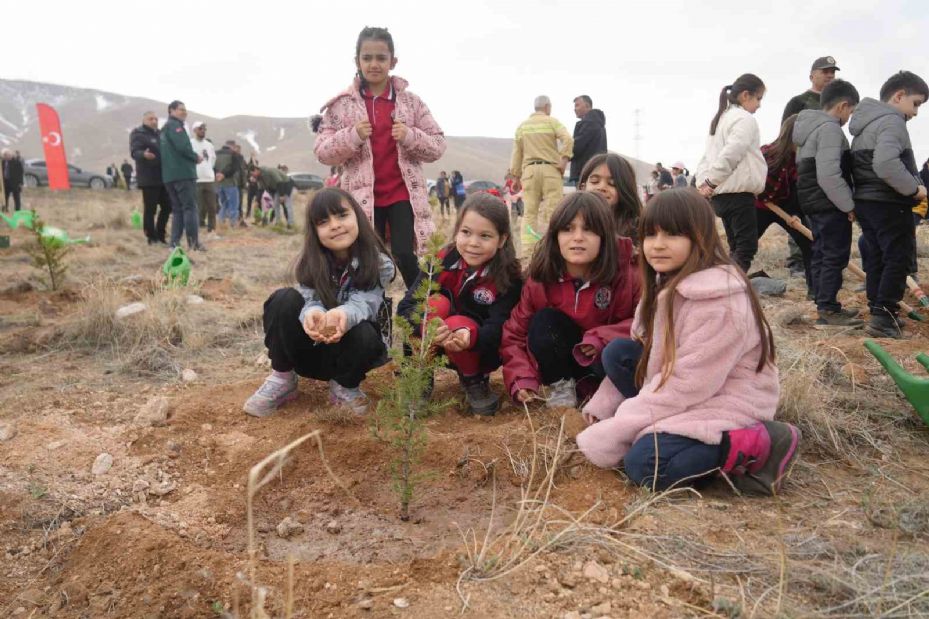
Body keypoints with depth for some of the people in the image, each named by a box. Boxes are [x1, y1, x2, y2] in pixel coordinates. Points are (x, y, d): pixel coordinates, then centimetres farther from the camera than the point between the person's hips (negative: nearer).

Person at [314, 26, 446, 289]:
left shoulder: (410, 101, 4)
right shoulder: (341, 104, 3)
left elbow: (438, 145, 5)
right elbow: (322, 152, 1)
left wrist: (410, 136, -14)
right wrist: (352, 136, -16)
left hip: (403, 194, 0)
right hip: (362, 196, 1)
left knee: (405, 257, -9)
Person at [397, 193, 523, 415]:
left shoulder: (509, 278, -19)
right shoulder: (442, 261, -15)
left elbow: (498, 328, -26)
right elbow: (405, 307, -21)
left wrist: (470, 336, -50)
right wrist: (427, 326, -44)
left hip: (483, 350, -1)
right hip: (437, 346, 2)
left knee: (457, 323, -33)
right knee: (437, 303, -28)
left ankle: (475, 382, -4)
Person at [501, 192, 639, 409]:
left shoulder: (625, 271, -22)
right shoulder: (541, 279, -16)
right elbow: (514, 334, -12)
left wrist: (602, 338, -34)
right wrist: (522, 380, -27)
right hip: (566, 359, 2)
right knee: (543, 321, -26)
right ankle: (561, 386, -8)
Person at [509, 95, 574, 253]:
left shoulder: (522, 126, 12)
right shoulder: (551, 121, 2)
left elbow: (516, 153, 12)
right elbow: (568, 139, -14)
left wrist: (517, 174, 17)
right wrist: (564, 160, -8)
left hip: (529, 169, 3)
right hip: (550, 169, -3)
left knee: (529, 213, 3)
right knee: (553, 211, -2)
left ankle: (528, 251, -1)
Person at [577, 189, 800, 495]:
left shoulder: (719, 300, -26)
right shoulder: (669, 282, 3)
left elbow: (687, 383, -26)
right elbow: (648, 350, 8)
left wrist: (615, 432, -22)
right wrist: (602, 406, 0)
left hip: (728, 401, -9)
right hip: (687, 390, 9)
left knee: (643, 464, -24)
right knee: (617, 352, -4)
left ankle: (757, 445, -12)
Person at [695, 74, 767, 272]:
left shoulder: (720, 119, 20)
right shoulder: (745, 119, -9)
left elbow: (707, 158, 17)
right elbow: (730, 155, -22)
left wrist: (703, 183, 7)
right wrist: (711, 183, -16)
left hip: (721, 195, 9)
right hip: (739, 193, -9)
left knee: (736, 248, 13)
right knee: (747, 246, -7)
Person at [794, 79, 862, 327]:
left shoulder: (810, 126, 15)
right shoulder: (830, 128, -16)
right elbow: (829, 176, -25)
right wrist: (848, 204, -16)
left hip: (815, 202, 10)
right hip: (829, 204, -10)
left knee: (822, 255, 13)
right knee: (835, 256, -5)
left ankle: (826, 305, 21)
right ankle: (828, 310, -2)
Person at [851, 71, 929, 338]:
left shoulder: (866, 122, 16)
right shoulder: (891, 121, -14)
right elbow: (886, 164, -31)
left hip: (864, 200, 9)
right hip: (889, 203, -9)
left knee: (876, 258, 13)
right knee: (898, 259, -4)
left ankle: (879, 312, 20)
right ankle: (883, 316, -8)